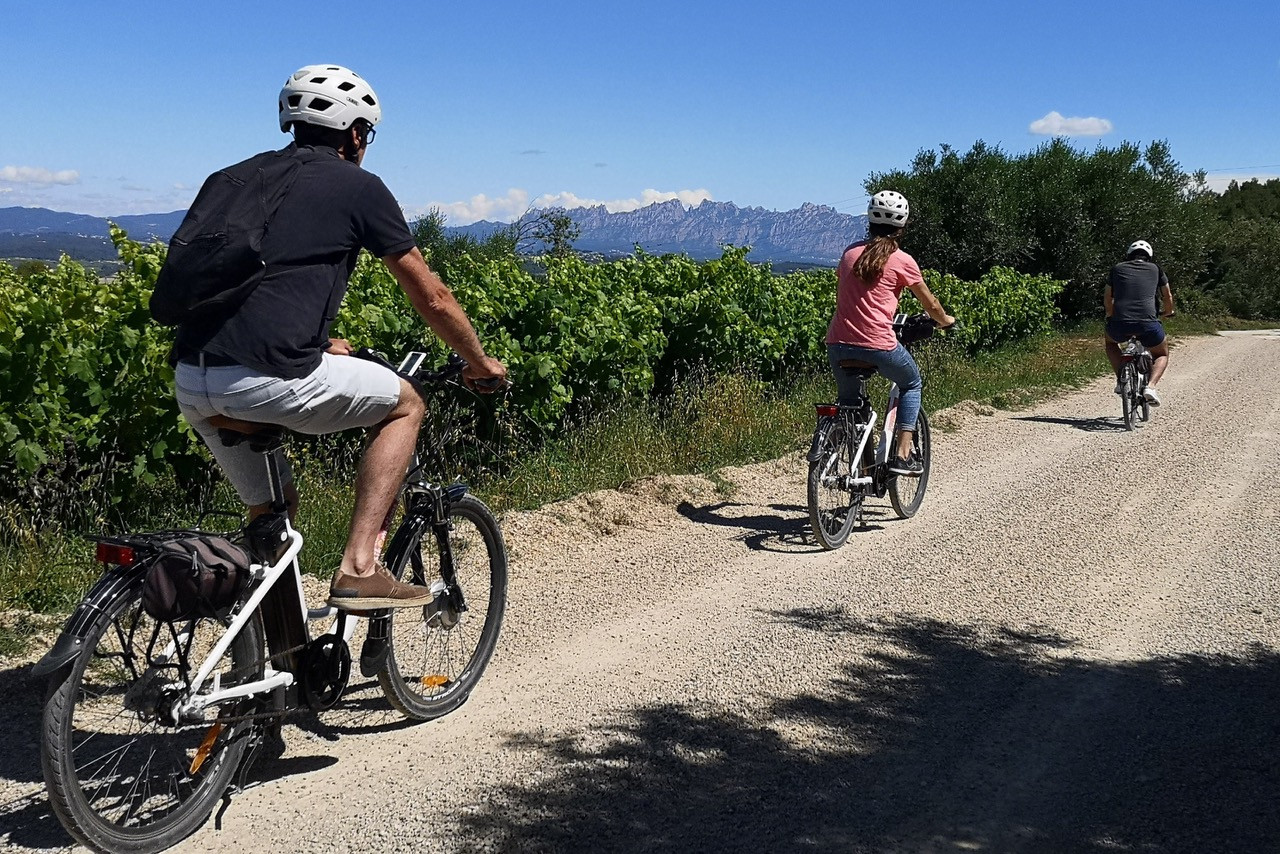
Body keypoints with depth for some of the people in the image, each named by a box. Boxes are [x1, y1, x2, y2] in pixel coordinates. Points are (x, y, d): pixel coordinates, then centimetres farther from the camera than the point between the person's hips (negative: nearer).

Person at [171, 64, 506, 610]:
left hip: (190, 383, 7)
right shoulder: (357, 186, 6)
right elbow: (432, 299, 10)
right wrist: (480, 362, 25)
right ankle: (359, 569, 5)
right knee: (404, 406, 15)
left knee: (272, 508, 26)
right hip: (265, 378, -7)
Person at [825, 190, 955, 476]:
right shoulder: (902, 261, 1)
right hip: (878, 345, -4)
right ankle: (902, 455, 11)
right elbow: (931, 305, 12)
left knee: (848, 401, 23)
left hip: (838, 343, 4)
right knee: (912, 385, 22)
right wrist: (946, 321, 33)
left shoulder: (850, 252, 12)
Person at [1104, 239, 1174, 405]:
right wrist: (1168, 312, 51)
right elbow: (1168, 297, 30)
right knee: (1162, 354, 26)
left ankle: (1121, 380, 16)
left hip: (1119, 323, 1)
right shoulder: (1155, 269, 19)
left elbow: (1107, 300, 26)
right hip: (1147, 323, -1)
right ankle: (1150, 386, -1)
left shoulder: (1117, 269, 19)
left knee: (1111, 342, 36)